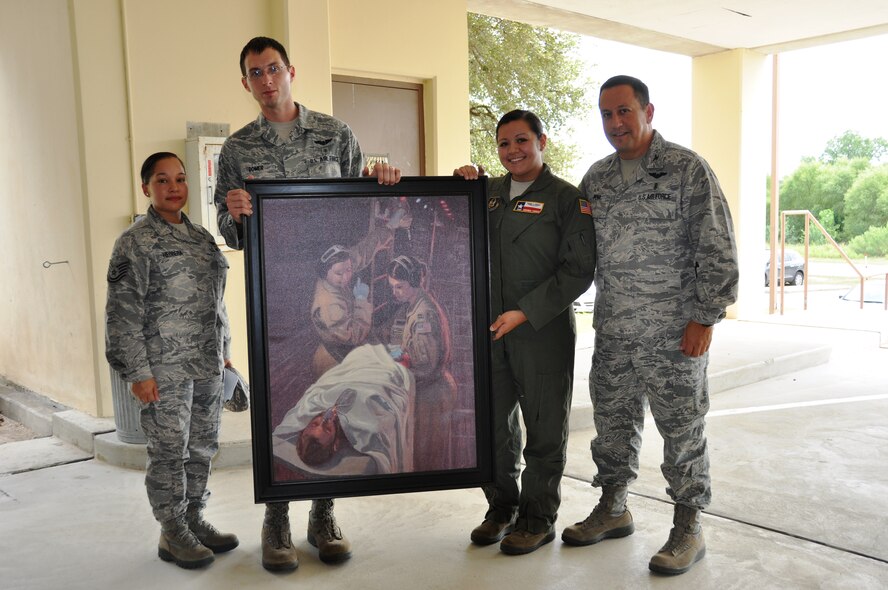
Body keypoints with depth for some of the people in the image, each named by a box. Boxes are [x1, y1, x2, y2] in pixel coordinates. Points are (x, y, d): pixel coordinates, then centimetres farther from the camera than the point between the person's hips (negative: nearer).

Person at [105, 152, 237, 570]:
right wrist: (138, 372, -15)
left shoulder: (201, 237, 13)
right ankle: (173, 533, 16)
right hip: (165, 369, -6)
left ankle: (194, 520, 28)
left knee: (203, 446, 13)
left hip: (207, 366, 7)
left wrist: (224, 351, 17)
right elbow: (123, 312, -11)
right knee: (169, 450, 1)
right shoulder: (136, 242, -8)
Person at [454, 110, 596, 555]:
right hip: (490, 330, 5)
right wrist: (463, 186, 1)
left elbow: (578, 270, -9)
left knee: (544, 432, 7)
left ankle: (538, 518, 23)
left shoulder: (566, 198, -4)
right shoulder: (488, 192, 11)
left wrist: (525, 313, -17)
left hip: (544, 333, -4)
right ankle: (501, 507, 31)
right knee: (493, 424, 12)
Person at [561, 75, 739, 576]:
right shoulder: (596, 177, 11)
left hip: (674, 333, -5)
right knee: (613, 420, 15)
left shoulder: (687, 169, -7)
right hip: (612, 331, 6)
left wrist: (705, 318, -13)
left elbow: (717, 250, -10)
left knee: (682, 428, 5)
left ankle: (689, 528, 20)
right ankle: (613, 509, 32)